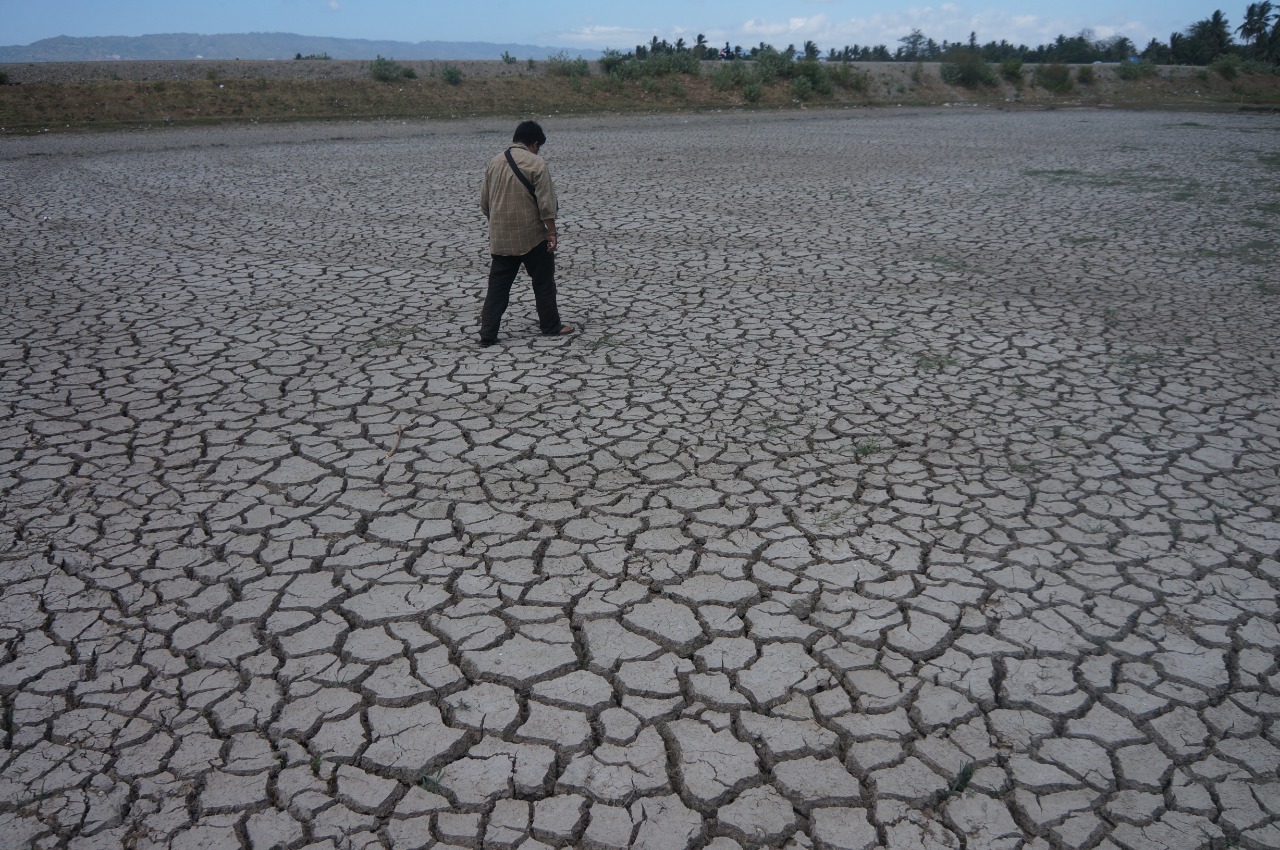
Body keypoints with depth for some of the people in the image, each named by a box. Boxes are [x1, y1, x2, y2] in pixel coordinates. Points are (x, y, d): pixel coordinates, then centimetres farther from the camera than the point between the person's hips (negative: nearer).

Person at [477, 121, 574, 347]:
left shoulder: (494, 162, 8)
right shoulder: (536, 164, -10)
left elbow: (484, 202, 13)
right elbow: (546, 203, -13)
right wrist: (552, 233, -7)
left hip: (500, 237, 5)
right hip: (531, 236, -5)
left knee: (498, 285, 8)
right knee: (543, 282, 11)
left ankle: (487, 333, 4)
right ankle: (551, 326, 20)